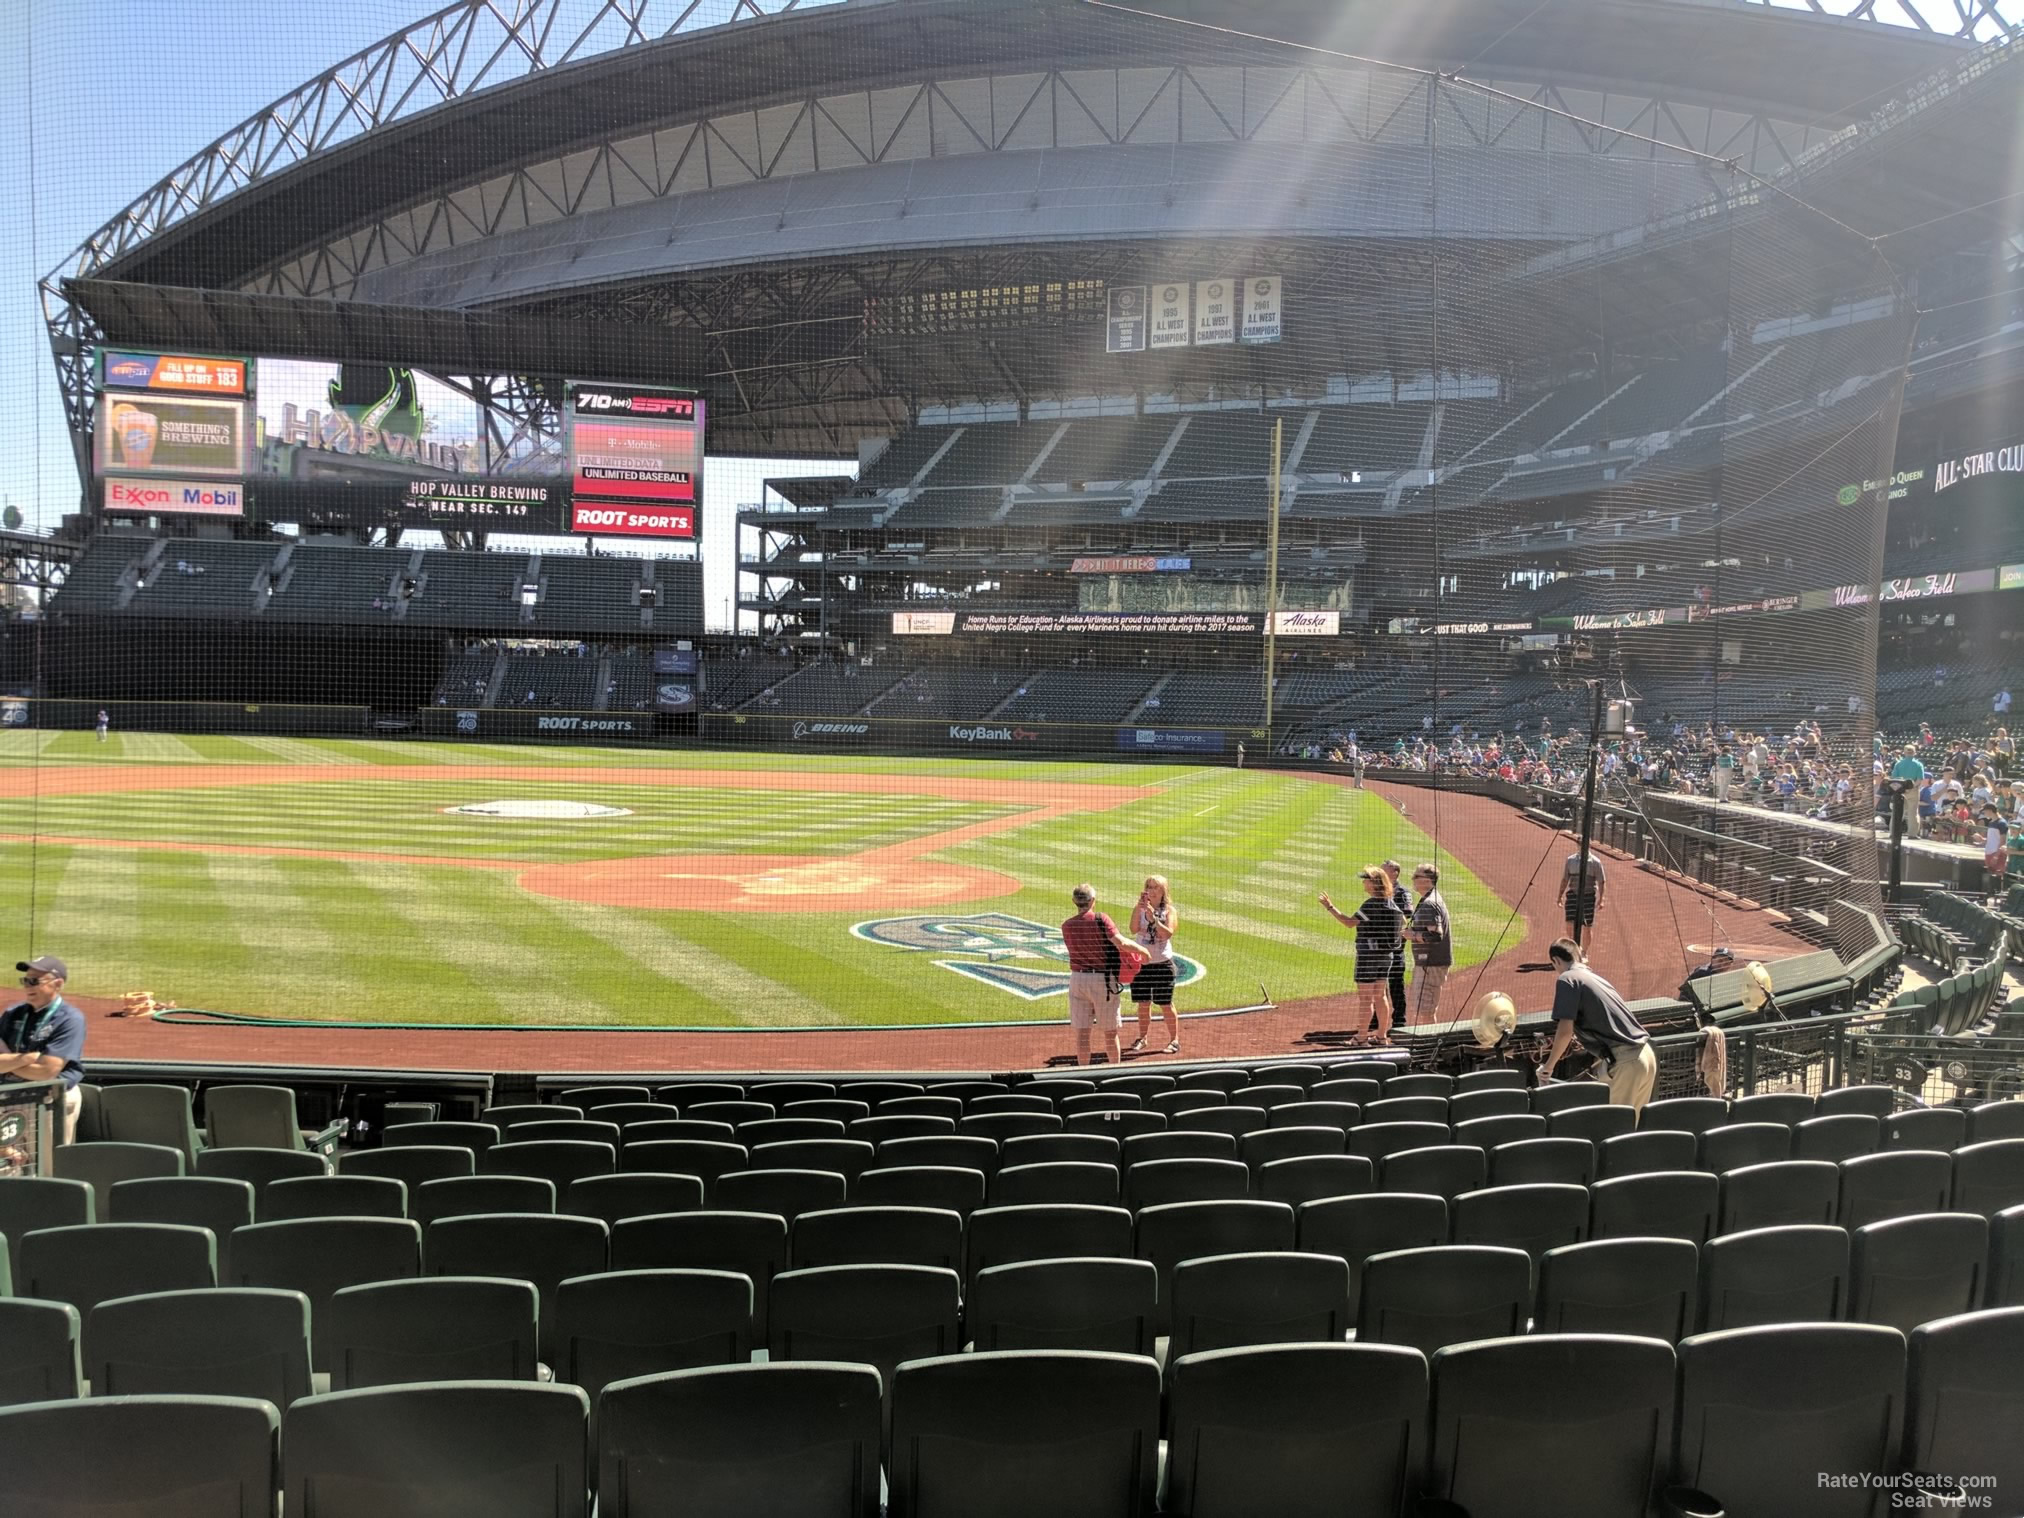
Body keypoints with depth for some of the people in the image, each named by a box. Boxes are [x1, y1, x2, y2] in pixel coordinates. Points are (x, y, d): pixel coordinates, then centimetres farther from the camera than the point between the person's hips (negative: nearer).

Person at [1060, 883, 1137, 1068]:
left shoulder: (1066, 926, 1)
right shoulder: (1100, 919, -12)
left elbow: (1075, 949, 8)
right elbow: (1121, 943, -20)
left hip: (1077, 979, 3)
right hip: (1103, 979, -3)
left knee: (1082, 1032, 7)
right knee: (1110, 1031, 10)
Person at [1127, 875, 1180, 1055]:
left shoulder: (1169, 911, -2)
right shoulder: (1139, 909, 1)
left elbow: (1168, 933, -18)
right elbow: (1134, 929, -17)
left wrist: (1153, 918, -29)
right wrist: (1140, 907, -26)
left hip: (1162, 964, -2)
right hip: (1141, 962, 2)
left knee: (1166, 1005, 3)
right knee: (1143, 1003, 10)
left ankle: (1174, 1039, 15)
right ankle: (1143, 1037, 25)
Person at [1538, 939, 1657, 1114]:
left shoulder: (1567, 980, -4)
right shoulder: (1595, 978, 22)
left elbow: (1565, 1030, -12)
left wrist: (1548, 1066, 0)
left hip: (1625, 1062, -8)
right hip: (1647, 1055, 8)